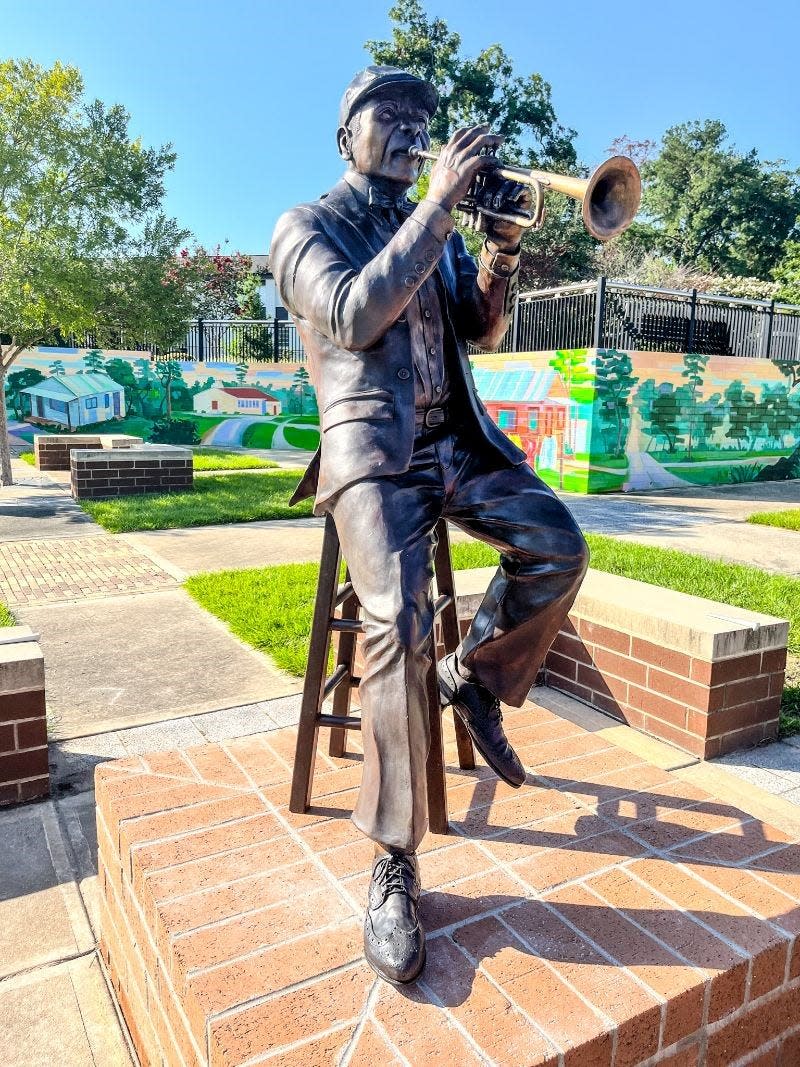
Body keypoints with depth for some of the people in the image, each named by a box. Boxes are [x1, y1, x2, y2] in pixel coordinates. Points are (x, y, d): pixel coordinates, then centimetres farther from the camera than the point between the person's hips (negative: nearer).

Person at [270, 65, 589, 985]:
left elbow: (483, 331, 16)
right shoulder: (306, 226, 6)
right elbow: (352, 316, -14)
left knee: (557, 549, -16)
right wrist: (436, 206, -14)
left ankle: (474, 676, 9)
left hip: (457, 437, 6)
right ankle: (394, 866, -13)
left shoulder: (436, 228, 23)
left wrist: (501, 248, -2)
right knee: (397, 626, -25)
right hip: (373, 449, -6)